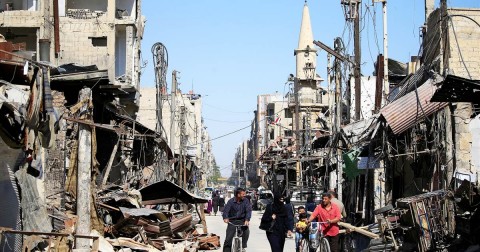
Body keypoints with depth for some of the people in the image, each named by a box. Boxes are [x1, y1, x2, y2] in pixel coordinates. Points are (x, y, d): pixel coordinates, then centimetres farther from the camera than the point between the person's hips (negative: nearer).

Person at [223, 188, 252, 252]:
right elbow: (226, 210, -21)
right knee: (228, 238, -8)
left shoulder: (245, 201, -7)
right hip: (232, 221, -1)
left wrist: (247, 219, -36)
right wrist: (225, 218, -43)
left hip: (242, 220, 1)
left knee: (246, 231, -26)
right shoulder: (231, 201, -11)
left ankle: (243, 246, -8)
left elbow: (248, 210, -18)